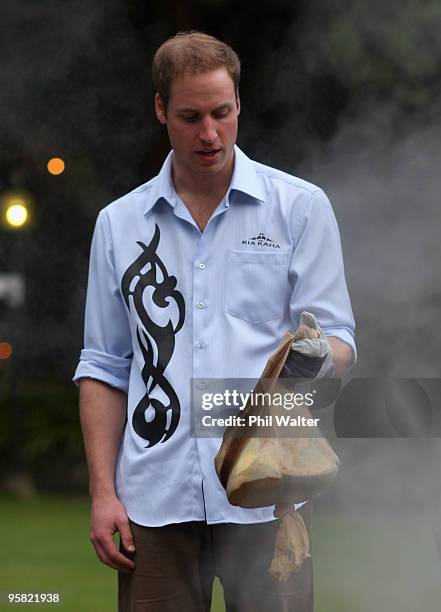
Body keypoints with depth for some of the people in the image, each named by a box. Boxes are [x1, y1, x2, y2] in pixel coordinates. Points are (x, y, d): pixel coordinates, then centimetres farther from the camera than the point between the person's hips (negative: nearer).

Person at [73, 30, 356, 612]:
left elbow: (336, 335, 4)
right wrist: (103, 492, 5)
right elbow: (105, 367, 14)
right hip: (155, 499, 2)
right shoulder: (119, 223, 13)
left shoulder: (302, 207, 6)